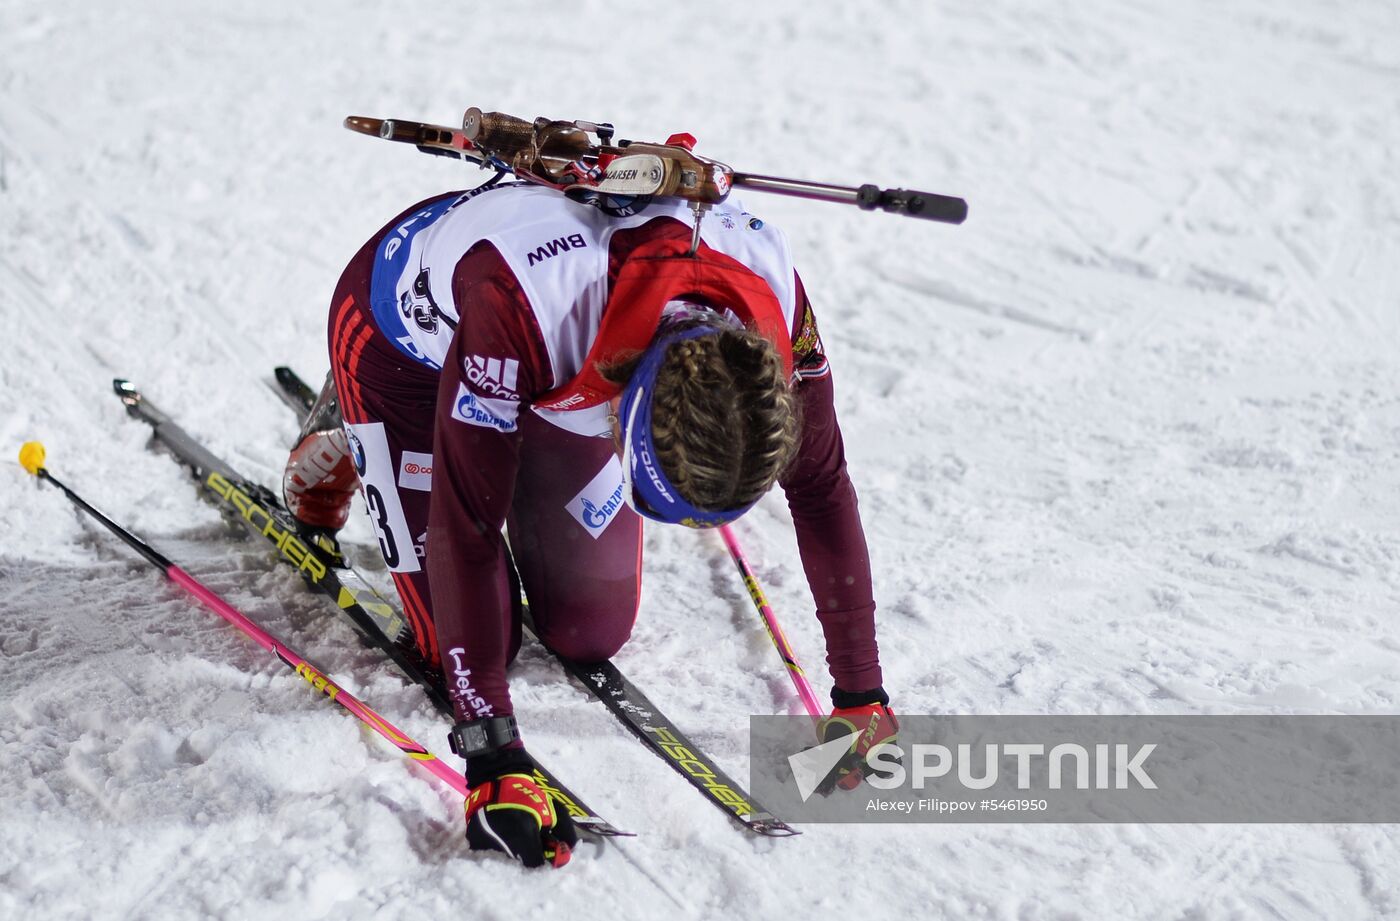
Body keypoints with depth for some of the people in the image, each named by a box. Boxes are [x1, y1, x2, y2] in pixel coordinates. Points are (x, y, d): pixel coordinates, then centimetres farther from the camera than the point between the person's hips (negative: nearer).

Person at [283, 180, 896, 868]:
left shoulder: (768, 286, -34)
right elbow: (466, 529, -42)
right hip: (401, 337, -4)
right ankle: (343, 458, 21)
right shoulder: (520, 299, -48)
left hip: (563, 379, 4)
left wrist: (861, 694, -18)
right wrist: (492, 756, -43)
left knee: (592, 633, 2)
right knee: (459, 643, -4)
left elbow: (820, 485, -19)